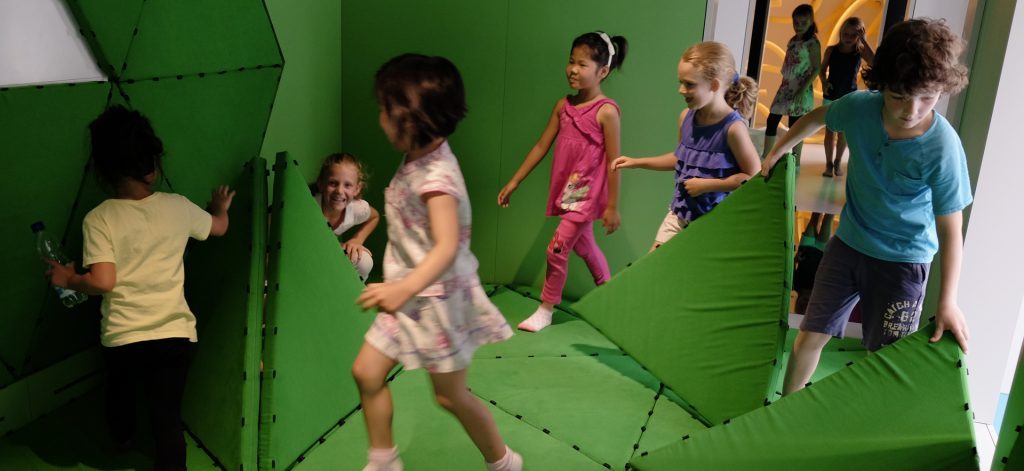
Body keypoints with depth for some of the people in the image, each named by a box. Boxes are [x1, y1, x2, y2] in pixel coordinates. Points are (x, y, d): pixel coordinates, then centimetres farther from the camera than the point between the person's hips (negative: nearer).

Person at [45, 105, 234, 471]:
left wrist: (68, 279, 2)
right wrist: (221, 207, 38)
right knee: (168, 416, 5)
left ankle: (123, 438, 58)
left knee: (120, 389, 31)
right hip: (175, 332, 0)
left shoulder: (99, 218, -11)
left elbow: (102, 281, -18)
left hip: (121, 335, 1)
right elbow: (219, 227, 16)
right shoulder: (177, 207, -4)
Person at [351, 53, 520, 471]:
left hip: (438, 298, -8)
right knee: (367, 371, 11)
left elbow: (447, 247, -40)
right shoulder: (418, 160, 0)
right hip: (410, 297, 9)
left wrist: (405, 288, -53)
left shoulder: (436, 177, -27)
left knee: (451, 395, 7)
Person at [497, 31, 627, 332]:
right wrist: (514, 182, 7)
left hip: (587, 193, -6)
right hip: (566, 191, 6)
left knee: (557, 248, -6)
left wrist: (612, 207, -12)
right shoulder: (563, 106, 2)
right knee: (584, 246, 19)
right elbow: (542, 146, 7)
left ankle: (546, 310, 13)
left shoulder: (606, 111, -15)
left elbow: (613, 162, -13)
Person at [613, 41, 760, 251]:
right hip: (680, 212, 6)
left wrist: (707, 185, -19)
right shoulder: (686, 117, -2)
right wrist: (637, 162, 11)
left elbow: (754, 176, -17)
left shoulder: (733, 128, -21)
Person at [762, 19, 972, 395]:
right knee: (809, 337, 9)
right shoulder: (859, 107, -15)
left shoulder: (942, 148, -24)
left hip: (902, 261, -3)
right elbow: (816, 118, 9)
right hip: (847, 244, 4)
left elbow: (950, 231, -19)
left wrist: (947, 302, -22)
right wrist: (775, 154, 14)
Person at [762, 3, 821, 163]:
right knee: (771, 121, 8)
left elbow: (816, 69, -15)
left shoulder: (812, 43, -11)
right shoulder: (792, 40, 11)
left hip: (800, 90, -8)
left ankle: (795, 164, 2)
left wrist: (803, 90, -20)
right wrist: (783, 85, 13)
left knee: (795, 127, -5)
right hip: (785, 87, 8)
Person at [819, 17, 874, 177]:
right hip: (831, 96, 0)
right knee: (830, 131, 5)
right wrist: (824, 82, -15)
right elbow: (822, 70, 5)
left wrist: (863, 40, -25)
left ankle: (838, 162, 28)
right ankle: (829, 163, 17)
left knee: (843, 133, 10)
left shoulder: (860, 51, -9)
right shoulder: (831, 50, -6)